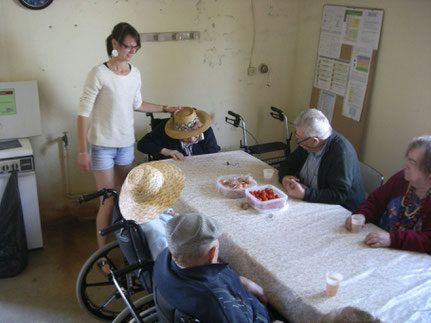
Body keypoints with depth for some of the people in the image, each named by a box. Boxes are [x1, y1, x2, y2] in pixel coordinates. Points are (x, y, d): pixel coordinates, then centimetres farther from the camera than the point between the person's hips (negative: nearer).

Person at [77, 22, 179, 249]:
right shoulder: (99, 74, -15)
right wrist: (82, 151, -15)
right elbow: (83, 113, -13)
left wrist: (166, 109, 18)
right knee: (108, 202, -2)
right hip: (102, 145, -5)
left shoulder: (135, 73, 4)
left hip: (126, 144, 6)